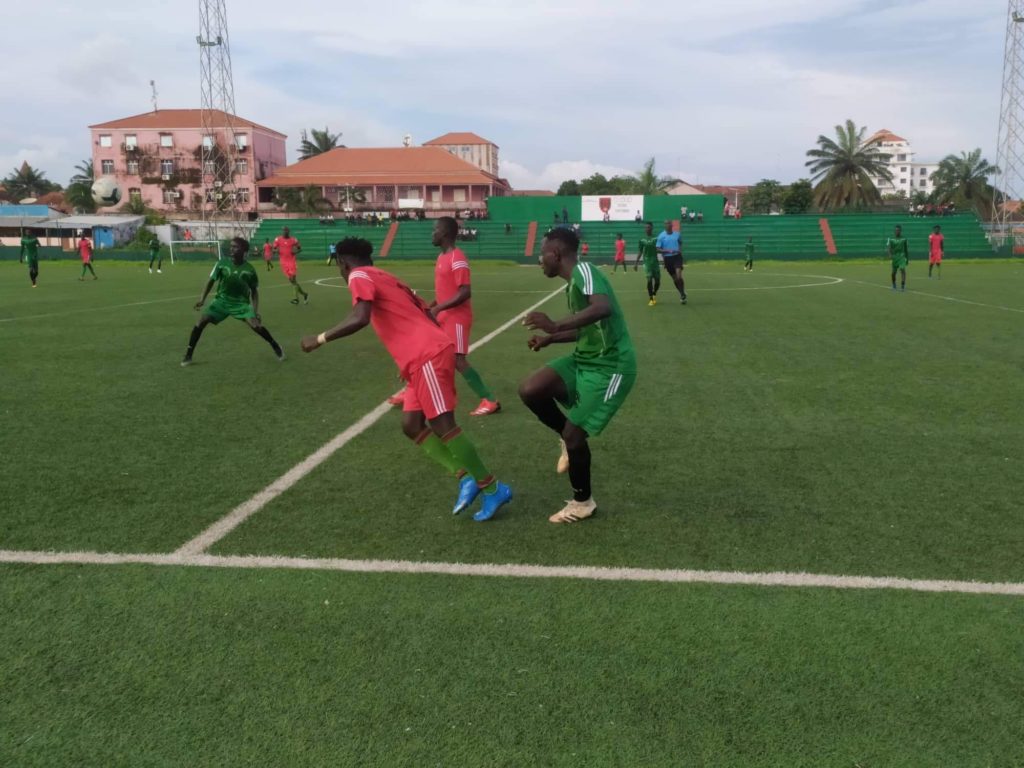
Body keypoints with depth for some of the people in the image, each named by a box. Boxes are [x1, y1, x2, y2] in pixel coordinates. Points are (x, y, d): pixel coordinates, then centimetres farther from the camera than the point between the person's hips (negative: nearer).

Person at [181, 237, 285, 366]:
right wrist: (202, 299, -11)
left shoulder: (249, 269, -13)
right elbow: (211, 281, 0)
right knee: (201, 322, -12)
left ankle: (275, 346, 5)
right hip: (222, 300, 2)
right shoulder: (222, 263, -12)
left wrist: (256, 311, -9)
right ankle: (188, 355, 0)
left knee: (255, 325, -20)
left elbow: (254, 291, -1)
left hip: (241, 302, -2)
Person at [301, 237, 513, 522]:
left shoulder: (359, 276, 1)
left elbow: (360, 319, -18)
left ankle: (493, 488, -1)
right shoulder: (387, 279, 27)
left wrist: (319, 339, -7)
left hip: (427, 356, -9)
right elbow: (426, 316, 26)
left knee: (442, 425, -8)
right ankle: (466, 477, 6)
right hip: (425, 356, 9)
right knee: (411, 425, 9)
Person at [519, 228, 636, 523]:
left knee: (573, 434, -6)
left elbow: (604, 308, -39)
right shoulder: (572, 284, 11)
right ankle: (571, 439, 14)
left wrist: (556, 325, -44)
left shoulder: (583, 270, -18)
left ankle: (582, 502, 19)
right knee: (530, 391, -10)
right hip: (584, 359, 8)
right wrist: (550, 339, 18)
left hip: (610, 367, -8)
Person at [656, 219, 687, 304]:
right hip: (667, 258, 0)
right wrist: (668, 251, -21)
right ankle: (682, 295, 27)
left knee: (679, 276, -18)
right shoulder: (661, 236, -5)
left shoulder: (677, 234, 4)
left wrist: (680, 250, 4)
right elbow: (658, 249, -7)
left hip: (677, 257, 0)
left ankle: (683, 295, -3)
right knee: (674, 278, 10)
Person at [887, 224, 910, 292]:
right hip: (894, 257, 0)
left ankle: (903, 285, -18)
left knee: (902, 269, -18)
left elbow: (906, 249, 12)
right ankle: (894, 285, 33)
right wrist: (890, 254, -30)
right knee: (893, 272, 8)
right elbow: (888, 247, -12)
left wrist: (907, 258, 14)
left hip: (902, 256, 0)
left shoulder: (904, 239, 4)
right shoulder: (891, 239, 0)